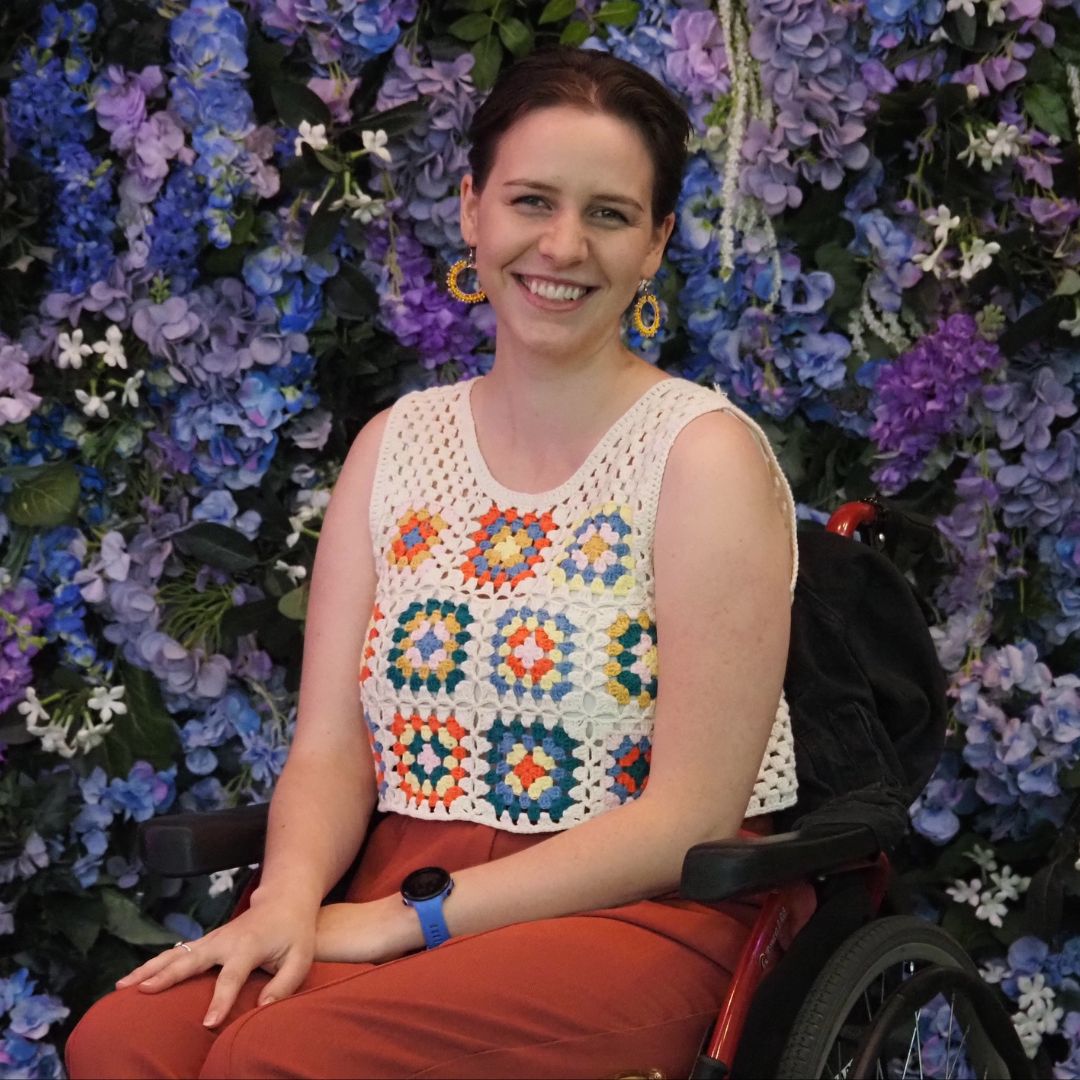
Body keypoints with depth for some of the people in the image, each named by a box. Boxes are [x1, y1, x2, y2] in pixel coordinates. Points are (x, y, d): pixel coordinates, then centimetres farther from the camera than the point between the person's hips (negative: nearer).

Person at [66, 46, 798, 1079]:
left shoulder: (706, 454, -6)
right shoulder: (395, 445, 10)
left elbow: (690, 818, -11)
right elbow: (331, 748, 6)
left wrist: (408, 919, -15)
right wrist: (290, 897, -17)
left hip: (640, 913, -4)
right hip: (399, 895, 4)